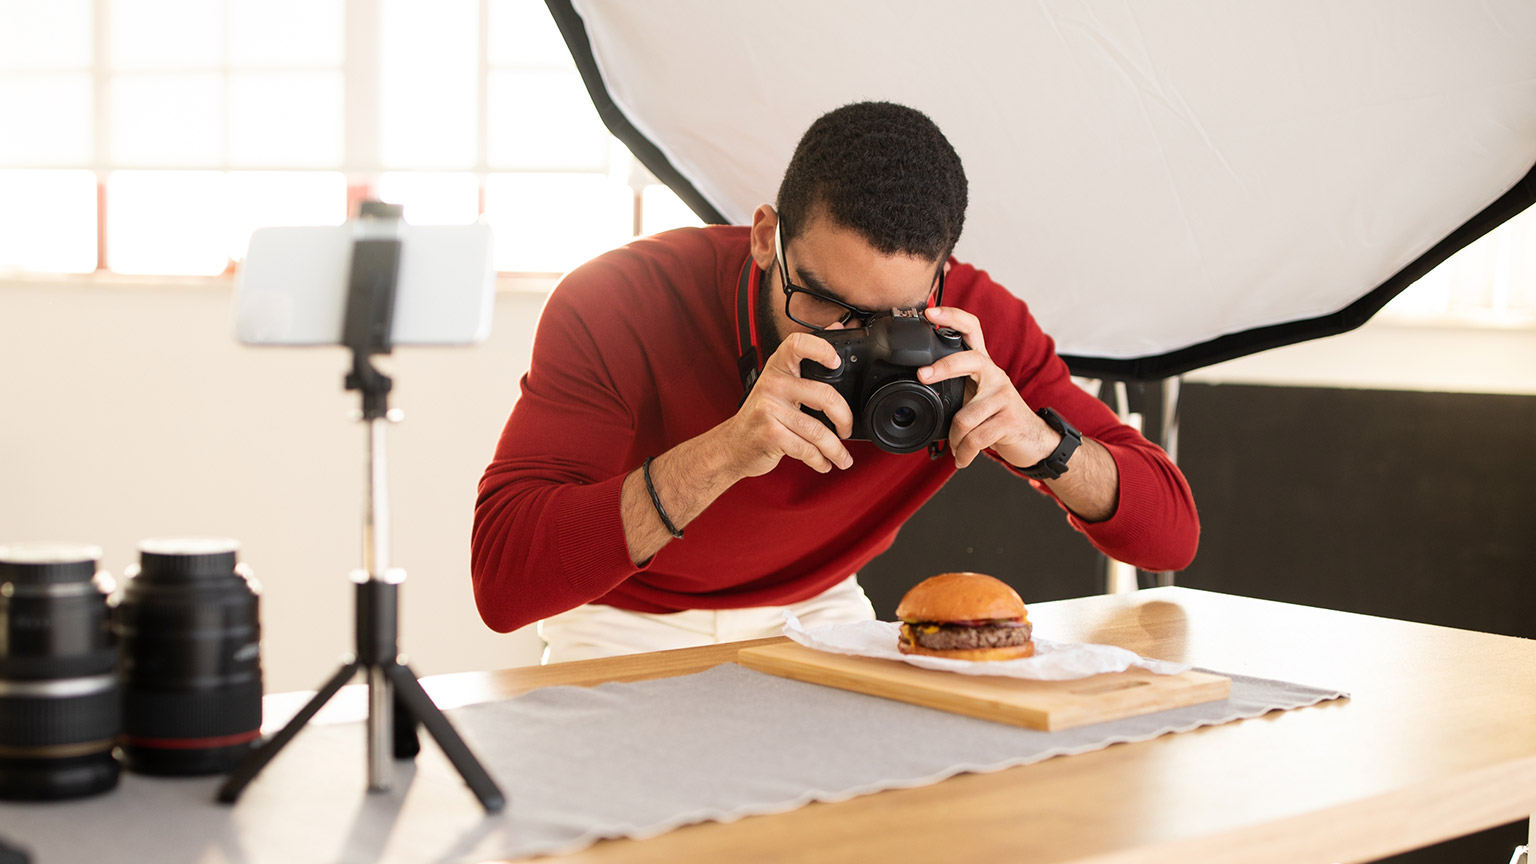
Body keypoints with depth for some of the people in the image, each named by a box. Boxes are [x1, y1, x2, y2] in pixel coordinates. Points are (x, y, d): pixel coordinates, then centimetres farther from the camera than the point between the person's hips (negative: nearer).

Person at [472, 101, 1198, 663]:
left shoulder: (972, 324, -20)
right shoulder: (616, 304, -29)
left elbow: (1174, 536, -16)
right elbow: (501, 581, -37)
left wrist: (1038, 441, -37)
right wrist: (725, 454, -47)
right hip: (630, 628, -3)